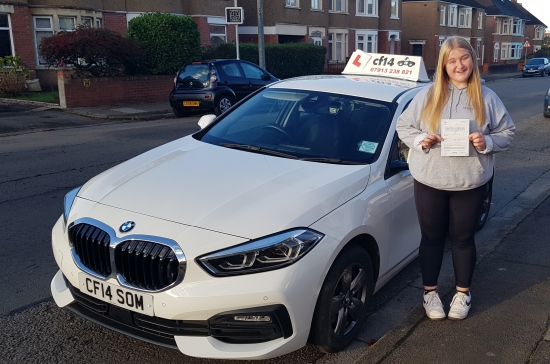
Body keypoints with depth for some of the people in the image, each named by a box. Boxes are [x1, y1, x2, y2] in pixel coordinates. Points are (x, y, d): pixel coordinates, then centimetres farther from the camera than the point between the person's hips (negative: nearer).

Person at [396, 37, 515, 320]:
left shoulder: (487, 98, 1)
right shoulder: (427, 96, 0)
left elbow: (507, 133, 5)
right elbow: (403, 126, 5)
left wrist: (487, 142, -15)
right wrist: (420, 140, -15)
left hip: (470, 183, 0)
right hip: (429, 182, 0)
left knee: (462, 239, 12)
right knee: (432, 238, 10)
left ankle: (463, 292, 31)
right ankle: (430, 292, 27)